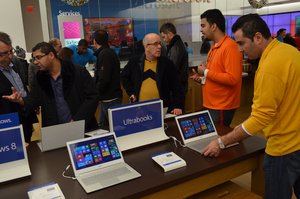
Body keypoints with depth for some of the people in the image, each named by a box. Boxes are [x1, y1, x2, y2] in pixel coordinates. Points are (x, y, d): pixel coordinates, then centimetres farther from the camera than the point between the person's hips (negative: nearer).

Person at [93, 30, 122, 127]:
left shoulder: (104, 54, -16)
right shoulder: (109, 52, 14)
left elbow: (104, 79, -23)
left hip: (110, 98, -10)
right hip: (107, 97, 10)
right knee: (102, 126, 17)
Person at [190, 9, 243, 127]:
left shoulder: (230, 46, -17)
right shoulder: (214, 47, 10)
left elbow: (232, 78, -23)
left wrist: (206, 72, -16)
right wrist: (202, 78, 4)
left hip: (222, 107, -8)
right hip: (211, 104, 8)